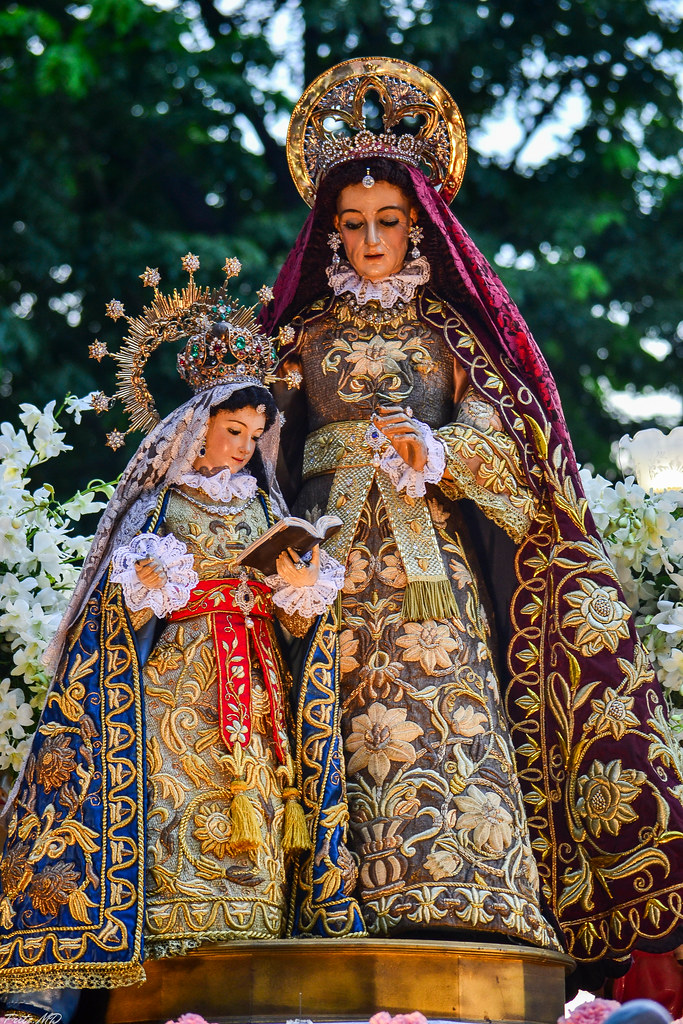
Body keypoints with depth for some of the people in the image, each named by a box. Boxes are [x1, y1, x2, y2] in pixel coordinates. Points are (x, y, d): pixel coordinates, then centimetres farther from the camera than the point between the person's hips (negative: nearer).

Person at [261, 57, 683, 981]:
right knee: (354, 722, -11)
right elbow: (269, 442, 15)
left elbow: (501, 440, 4)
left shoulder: (450, 328, 13)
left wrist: (437, 453, -15)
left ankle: (458, 906, -23)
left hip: (433, 554, -1)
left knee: (446, 699, -17)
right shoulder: (309, 330, 17)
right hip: (334, 551, 1)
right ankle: (350, 912, -17)